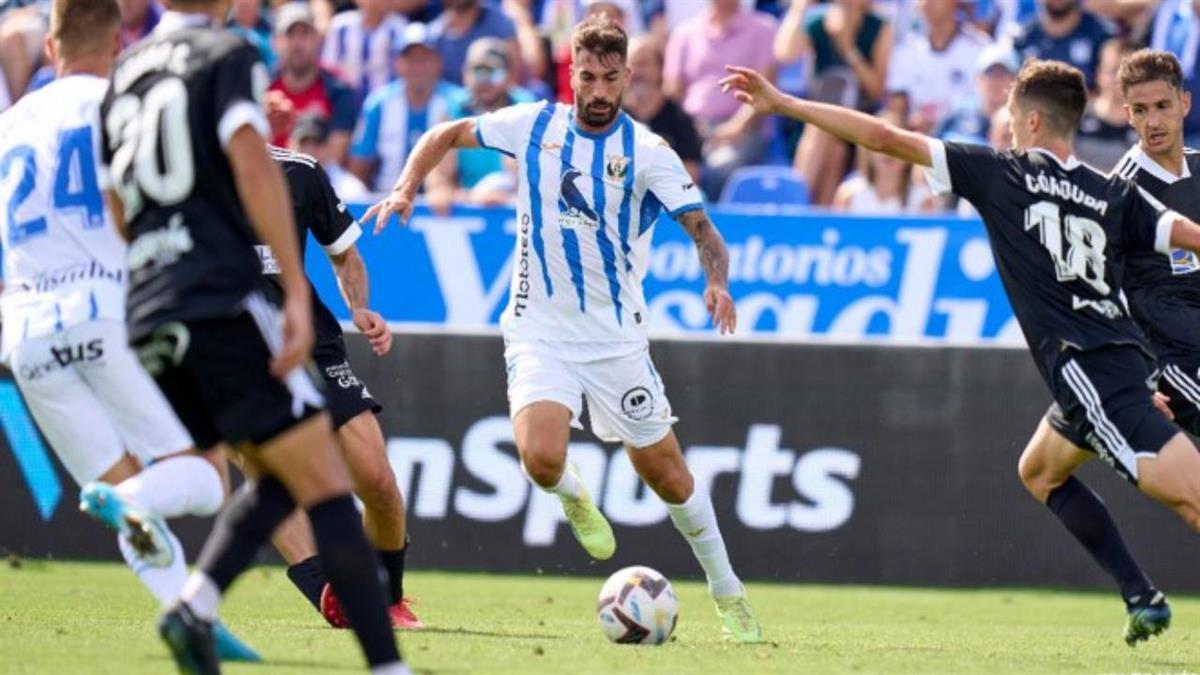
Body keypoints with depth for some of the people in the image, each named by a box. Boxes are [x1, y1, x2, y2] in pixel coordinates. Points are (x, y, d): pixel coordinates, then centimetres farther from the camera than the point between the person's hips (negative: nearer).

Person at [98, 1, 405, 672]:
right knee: (325, 485, -6)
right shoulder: (229, 57, -2)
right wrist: (298, 293, -19)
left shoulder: (124, 72, 19)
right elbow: (252, 164, -16)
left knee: (277, 480, 17)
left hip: (150, 316, 7)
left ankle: (195, 606, -6)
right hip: (223, 302, -7)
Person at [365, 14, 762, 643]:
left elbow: (701, 227, -14)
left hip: (616, 337, 0)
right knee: (541, 458, -24)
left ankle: (727, 594, 26)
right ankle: (573, 498, 13)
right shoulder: (534, 125, -3)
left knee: (667, 473, 6)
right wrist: (405, 188, -7)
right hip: (540, 333, 0)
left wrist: (716, 281, -34)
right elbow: (447, 135, 10)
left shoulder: (648, 152, -8)